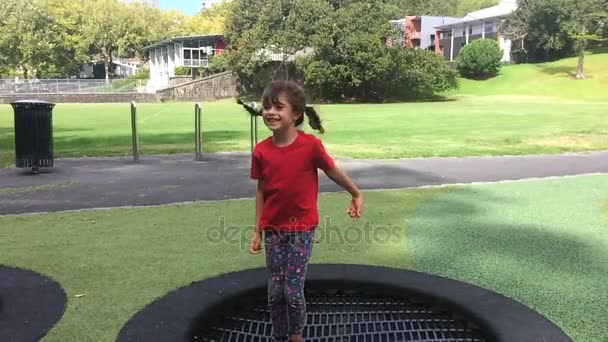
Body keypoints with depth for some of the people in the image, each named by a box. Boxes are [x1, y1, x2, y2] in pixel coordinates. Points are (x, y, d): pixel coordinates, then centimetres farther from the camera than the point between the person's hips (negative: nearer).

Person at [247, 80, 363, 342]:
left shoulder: (311, 145, -17)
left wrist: (356, 195, 12)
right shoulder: (261, 151, -7)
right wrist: (257, 231, 6)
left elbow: (333, 172, -1)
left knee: (293, 291, 0)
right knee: (275, 292, 10)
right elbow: (261, 191, 3)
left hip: (302, 229, -3)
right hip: (273, 230, 3)